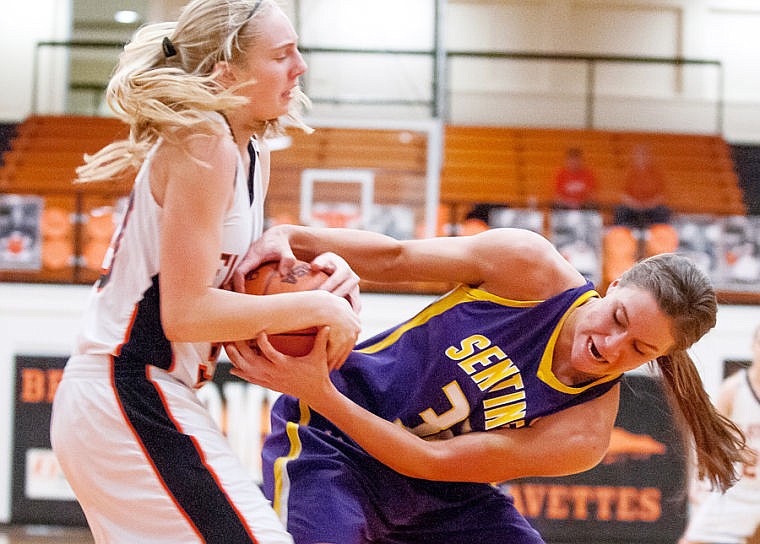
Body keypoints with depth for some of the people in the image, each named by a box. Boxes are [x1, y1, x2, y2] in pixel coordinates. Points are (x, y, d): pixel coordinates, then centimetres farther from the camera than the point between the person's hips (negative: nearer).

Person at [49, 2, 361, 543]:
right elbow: (184, 312, -22)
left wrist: (318, 267, 2)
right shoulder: (203, 144, -17)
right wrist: (317, 306, -16)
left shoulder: (252, 153, 11)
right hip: (132, 398, -11)